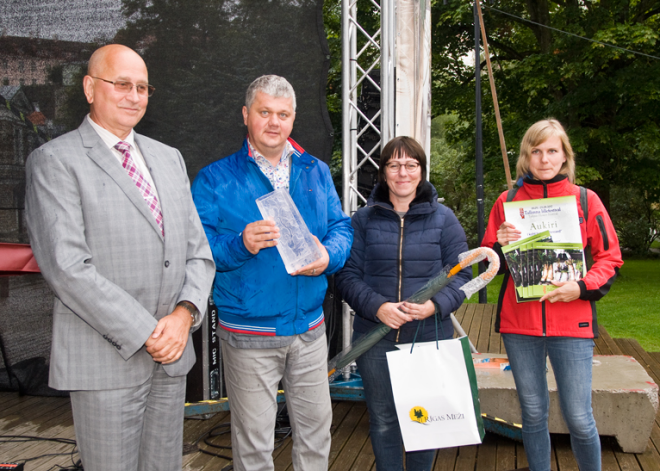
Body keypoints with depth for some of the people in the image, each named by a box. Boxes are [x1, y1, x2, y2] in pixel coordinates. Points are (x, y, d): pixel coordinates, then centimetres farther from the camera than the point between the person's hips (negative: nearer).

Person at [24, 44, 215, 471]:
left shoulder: (169, 158, 14)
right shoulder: (55, 161, -6)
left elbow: (198, 250, 11)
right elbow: (67, 268, -15)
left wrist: (185, 313, -7)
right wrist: (144, 334, -16)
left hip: (172, 355, 6)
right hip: (106, 360, -5)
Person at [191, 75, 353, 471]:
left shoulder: (317, 172, 10)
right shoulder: (215, 179, -3)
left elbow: (341, 227, 9)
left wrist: (328, 255, -12)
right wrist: (240, 244, -28)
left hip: (310, 329, 4)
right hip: (248, 333, -4)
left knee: (316, 426, 16)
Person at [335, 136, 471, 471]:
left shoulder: (443, 219, 4)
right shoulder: (364, 219, 4)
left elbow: (461, 275, 1)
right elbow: (348, 275, 0)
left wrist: (435, 305, -17)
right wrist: (377, 307, -17)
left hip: (430, 337, 0)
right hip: (375, 339, 1)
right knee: (382, 419, 10)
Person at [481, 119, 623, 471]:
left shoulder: (586, 200, 2)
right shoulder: (507, 202, 6)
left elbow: (610, 258, 4)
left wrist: (583, 287, -13)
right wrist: (500, 246, -11)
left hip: (571, 323, -1)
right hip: (518, 324, 2)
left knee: (578, 417, -1)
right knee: (533, 413, 11)